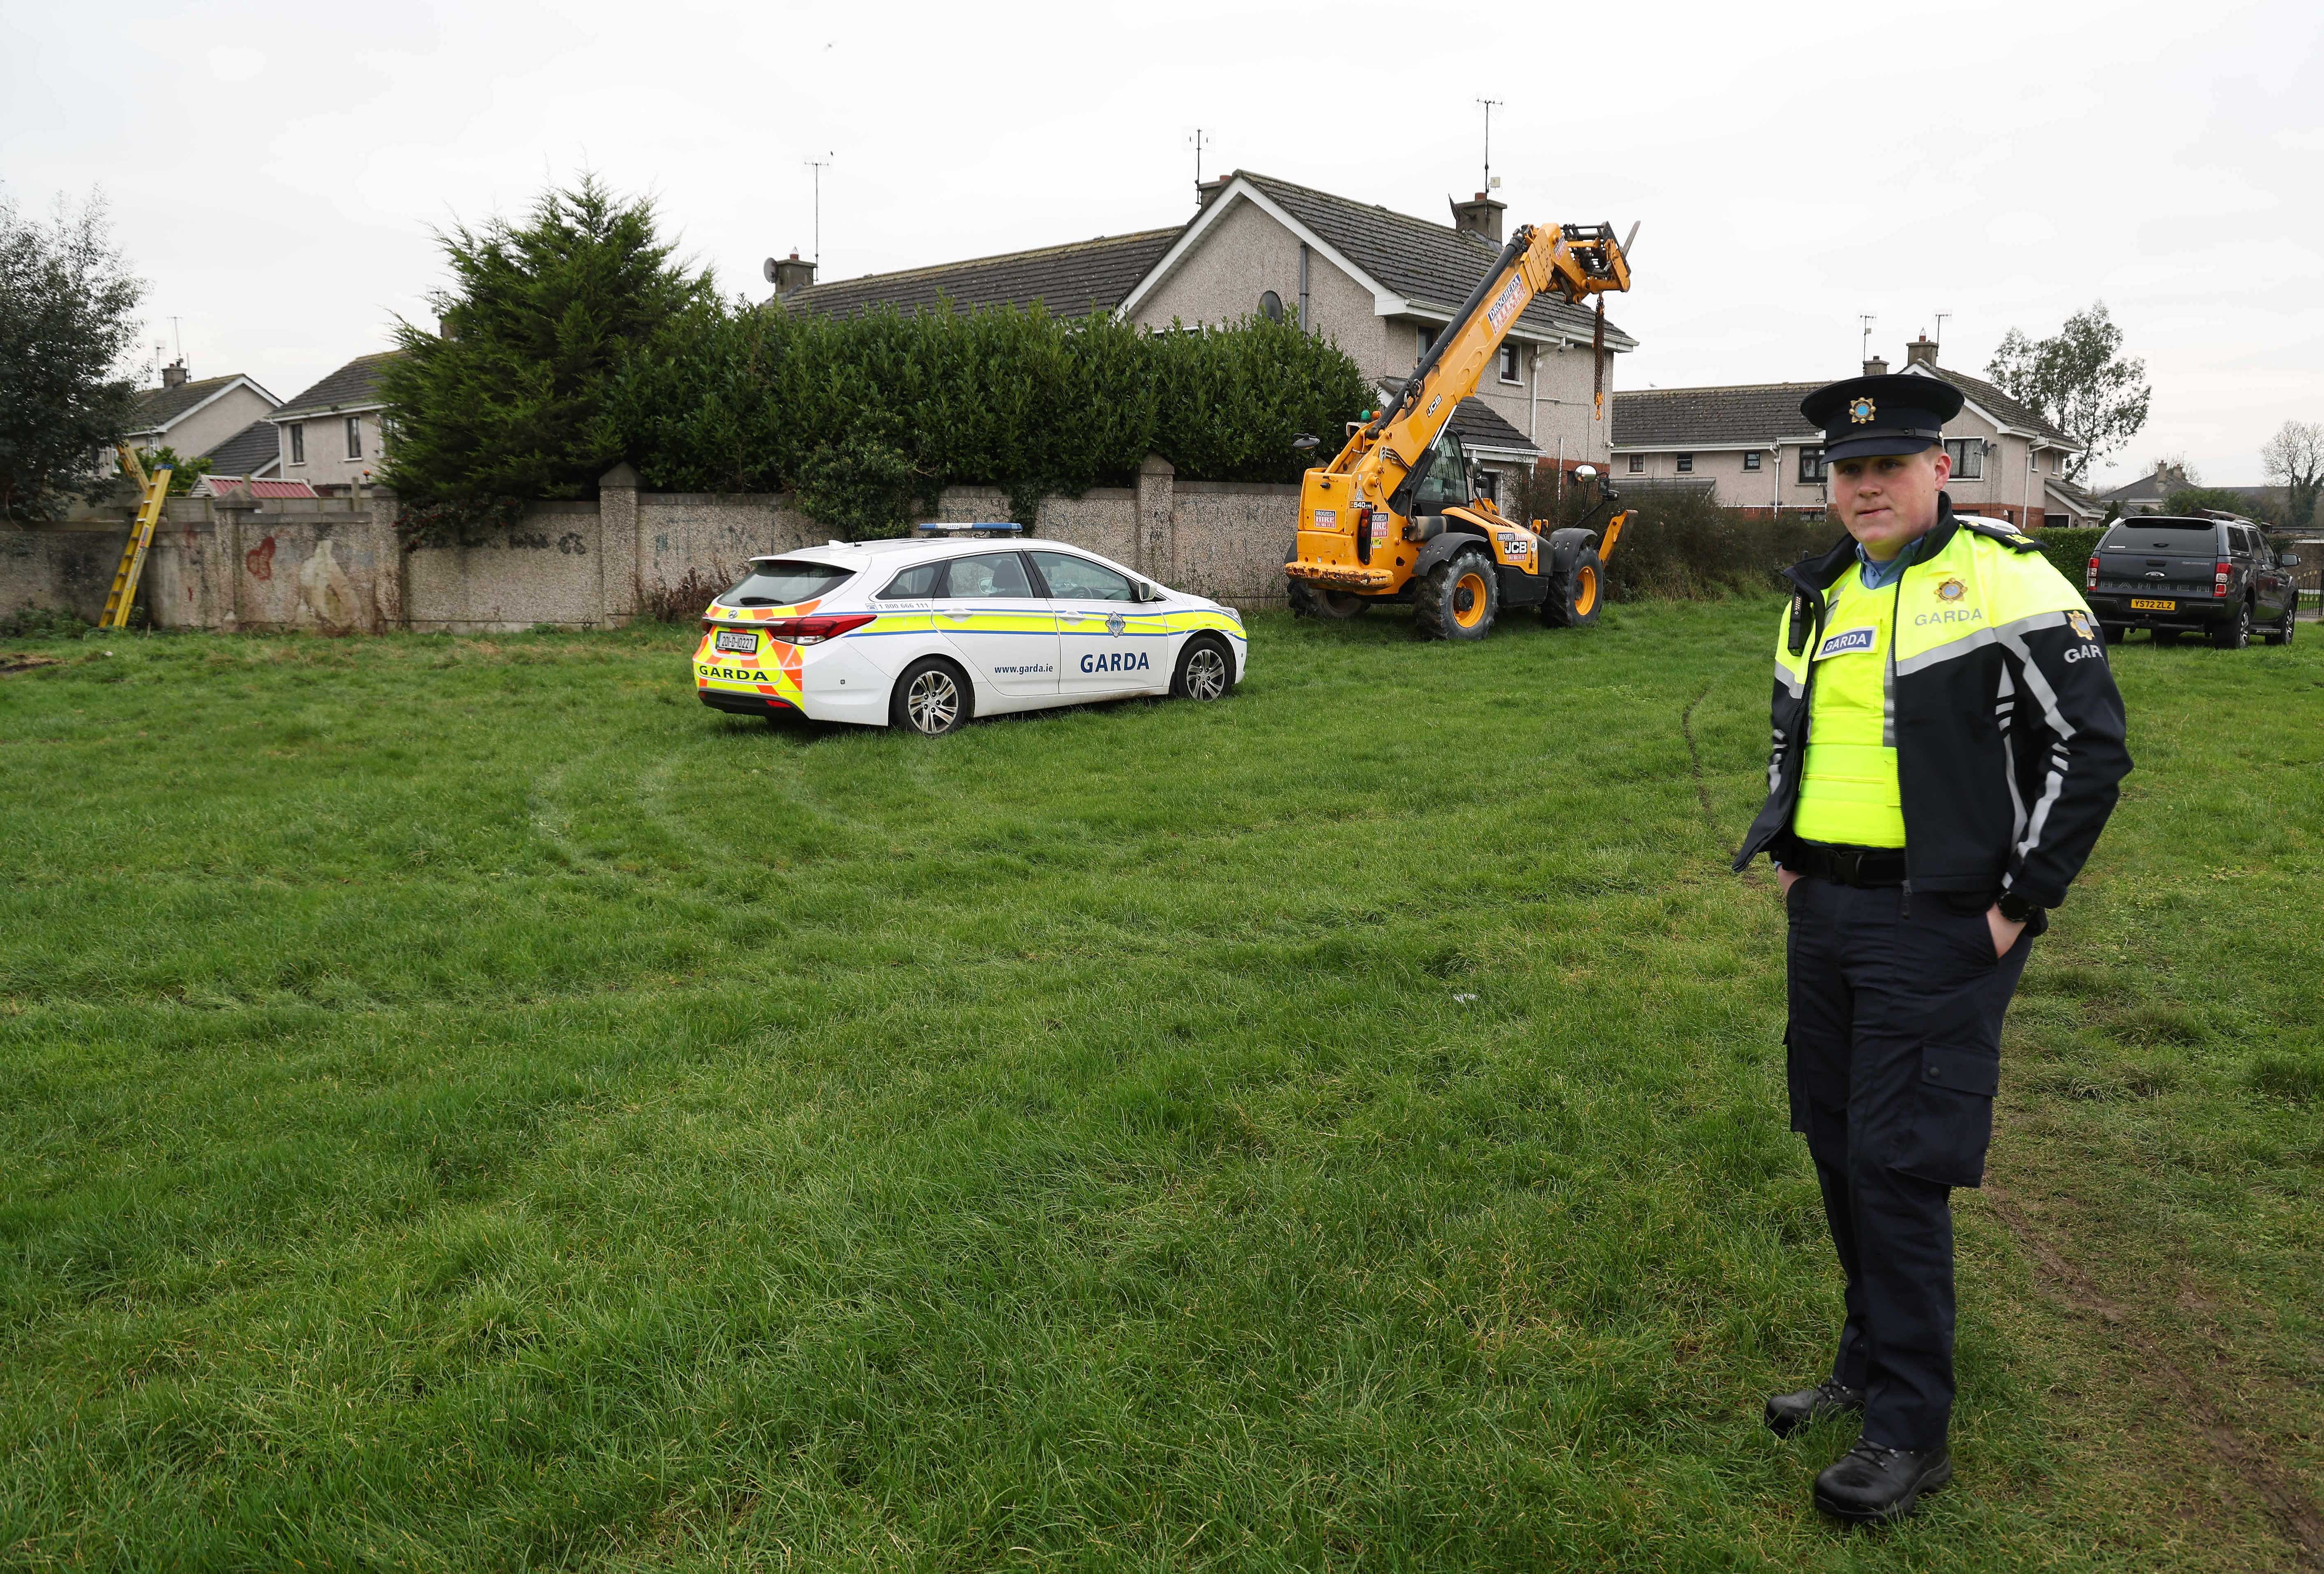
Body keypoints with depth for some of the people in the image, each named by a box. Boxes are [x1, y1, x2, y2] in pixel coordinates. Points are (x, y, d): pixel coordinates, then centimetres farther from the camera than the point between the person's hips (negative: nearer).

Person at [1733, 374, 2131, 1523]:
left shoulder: (2006, 582, -9)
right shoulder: (1818, 599, 13)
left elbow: (2091, 746, -10)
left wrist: (2020, 903, -11)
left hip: (1938, 926, -7)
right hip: (1823, 914, 7)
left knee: (1900, 1167, -6)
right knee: (1838, 1148, 14)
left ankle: (1912, 1432, 9)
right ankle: (1871, 1362, 33)